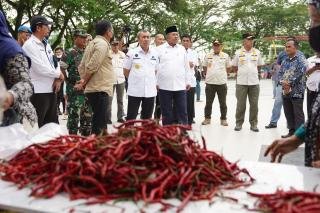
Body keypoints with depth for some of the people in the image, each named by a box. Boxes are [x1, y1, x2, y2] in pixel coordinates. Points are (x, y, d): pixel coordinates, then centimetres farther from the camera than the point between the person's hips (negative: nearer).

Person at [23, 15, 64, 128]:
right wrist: (59, 74, -7)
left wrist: (58, 79, -3)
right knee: (37, 125, -1)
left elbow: (54, 62, 16)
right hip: (39, 91, -8)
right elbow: (40, 68, -19)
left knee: (53, 123, 14)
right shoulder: (29, 45, -10)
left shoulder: (46, 44, 15)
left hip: (51, 89, 8)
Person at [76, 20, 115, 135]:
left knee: (101, 121, 18)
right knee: (98, 125, -7)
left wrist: (84, 81, 10)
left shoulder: (93, 43, 19)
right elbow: (92, 66, -18)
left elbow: (81, 66, 17)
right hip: (100, 89, -10)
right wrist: (84, 82, -6)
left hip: (94, 88, 10)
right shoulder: (102, 44, -12)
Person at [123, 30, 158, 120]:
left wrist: (153, 81, 10)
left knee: (147, 117, 13)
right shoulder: (132, 53, -4)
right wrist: (135, 79, 8)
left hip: (150, 91, 3)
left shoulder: (155, 53, 6)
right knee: (131, 117, 2)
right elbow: (126, 71, 3)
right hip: (135, 91, -3)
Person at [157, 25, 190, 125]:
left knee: (182, 111, 3)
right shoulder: (160, 49, 2)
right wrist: (156, 82, -3)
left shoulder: (182, 49, 10)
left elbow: (186, 66, 13)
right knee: (166, 112, 6)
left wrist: (187, 81, 10)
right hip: (164, 86, -2)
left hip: (180, 86, 2)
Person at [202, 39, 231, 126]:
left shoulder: (225, 56, 3)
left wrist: (222, 74, 8)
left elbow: (229, 68, 12)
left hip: (222, 83, 0)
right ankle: (207, 118, 20)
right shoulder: (208, 56, 5)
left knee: (223, 103, 7)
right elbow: (204, 68, 15)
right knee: (208, 102, 8)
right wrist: (209, 75, 9)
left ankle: (223, 119, 18)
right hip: (210, 83, 1)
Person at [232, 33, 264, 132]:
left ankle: (253, 124, 15)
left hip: (254, 82, 2)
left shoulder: (257, 52, 6)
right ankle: (239, 123, 15)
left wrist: (255, 72, 11)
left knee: (254, 104, 4)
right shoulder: (238, 52, 1)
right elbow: (234, 66, 10)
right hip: (241, 82, -2)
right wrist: (242, 73, 9)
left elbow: (259, 65, 17)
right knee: (240, 104, 4)